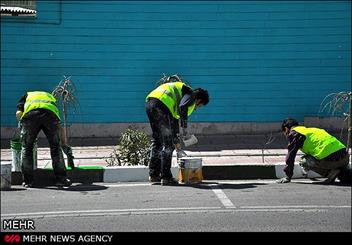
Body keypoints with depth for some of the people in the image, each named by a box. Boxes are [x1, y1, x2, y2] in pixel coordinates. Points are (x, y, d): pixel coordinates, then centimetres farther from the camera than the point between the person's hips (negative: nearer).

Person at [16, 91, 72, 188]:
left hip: (30, 114, -1)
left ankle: (27, 181, 15)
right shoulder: (50, 97, 41)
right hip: (50, 114, 1)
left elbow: (18, 113, 13)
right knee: (56, 147, 16)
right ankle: (61, 179, 16)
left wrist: (23, 125, 25)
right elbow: (59, 127, 39)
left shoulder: (27, 96, 37)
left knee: (26, 148, 14)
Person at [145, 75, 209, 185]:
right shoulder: (191, 94, 9)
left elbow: (174, 118, 40)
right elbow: (183, 107, -15)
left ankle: (154, 175, 23)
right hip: (161, 104, -9)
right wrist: (184, 127, -10)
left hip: (149, 103, 9)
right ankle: (166, 177, 1)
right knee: (167, 143, -1)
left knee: (156, 140, 19)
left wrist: (176, 140, 45)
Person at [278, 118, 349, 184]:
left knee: (303, 161, 8)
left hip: (330, 158, -8)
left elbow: (290, 155, 5)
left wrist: (288, 176, 11)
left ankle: (331, 173, -4)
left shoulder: (294, 133, 8)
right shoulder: (310, 129, 33)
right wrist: (308, 168, 60)